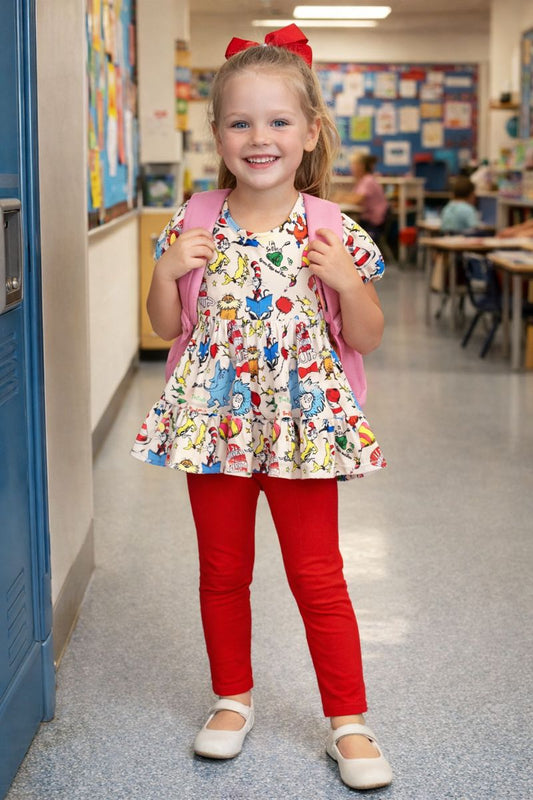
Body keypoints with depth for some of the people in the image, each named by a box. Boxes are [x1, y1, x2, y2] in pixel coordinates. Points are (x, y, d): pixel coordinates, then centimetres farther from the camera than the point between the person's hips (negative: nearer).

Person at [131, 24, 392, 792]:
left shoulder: (334, 232, -7)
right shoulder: (195, 224, -2)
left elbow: (367, 338, -2)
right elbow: (167, 325, 6)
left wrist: (346, 281, -19)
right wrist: (166, 271, -12)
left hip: (301, 425, -2)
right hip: (214, 422, 2)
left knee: (318, 577, 6)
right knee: (222, 569, 15)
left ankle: (349, 720, 21)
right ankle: (233, 698, 35)